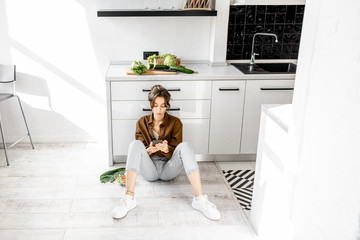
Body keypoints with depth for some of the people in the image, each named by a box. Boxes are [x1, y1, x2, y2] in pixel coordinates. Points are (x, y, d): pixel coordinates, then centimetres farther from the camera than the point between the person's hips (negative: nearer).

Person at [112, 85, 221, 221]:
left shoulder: (175, 122, 2)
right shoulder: (142, 123, 5)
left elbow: (176, 152, -3)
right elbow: (138, 151, 1)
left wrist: (166, 149, -27)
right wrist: (149, 150, -23)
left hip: (168, 168, 0)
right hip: (149, 170, 1)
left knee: (184, 146, -29)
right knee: (135, 144, -27)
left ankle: (199, 199, -40)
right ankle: (129, 198, -37)